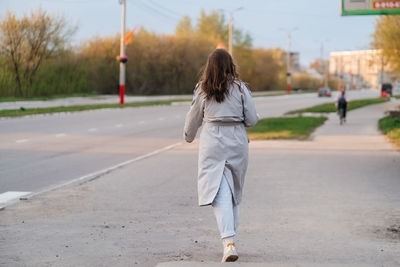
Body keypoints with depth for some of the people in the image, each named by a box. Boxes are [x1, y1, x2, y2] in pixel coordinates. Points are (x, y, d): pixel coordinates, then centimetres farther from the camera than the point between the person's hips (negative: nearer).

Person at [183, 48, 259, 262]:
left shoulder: (203, 90, 0)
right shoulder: (240, 88, -2)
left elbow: (194, 118, 12)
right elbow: (252, 120, -1)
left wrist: (189, 136, 31)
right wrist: (247, 118, 23)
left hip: (212, 144, -1)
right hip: (237, 143, 1)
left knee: (220, 192, -8)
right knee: (234, 192, 16)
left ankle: (229, 242, -23)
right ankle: (230, 237, 26)